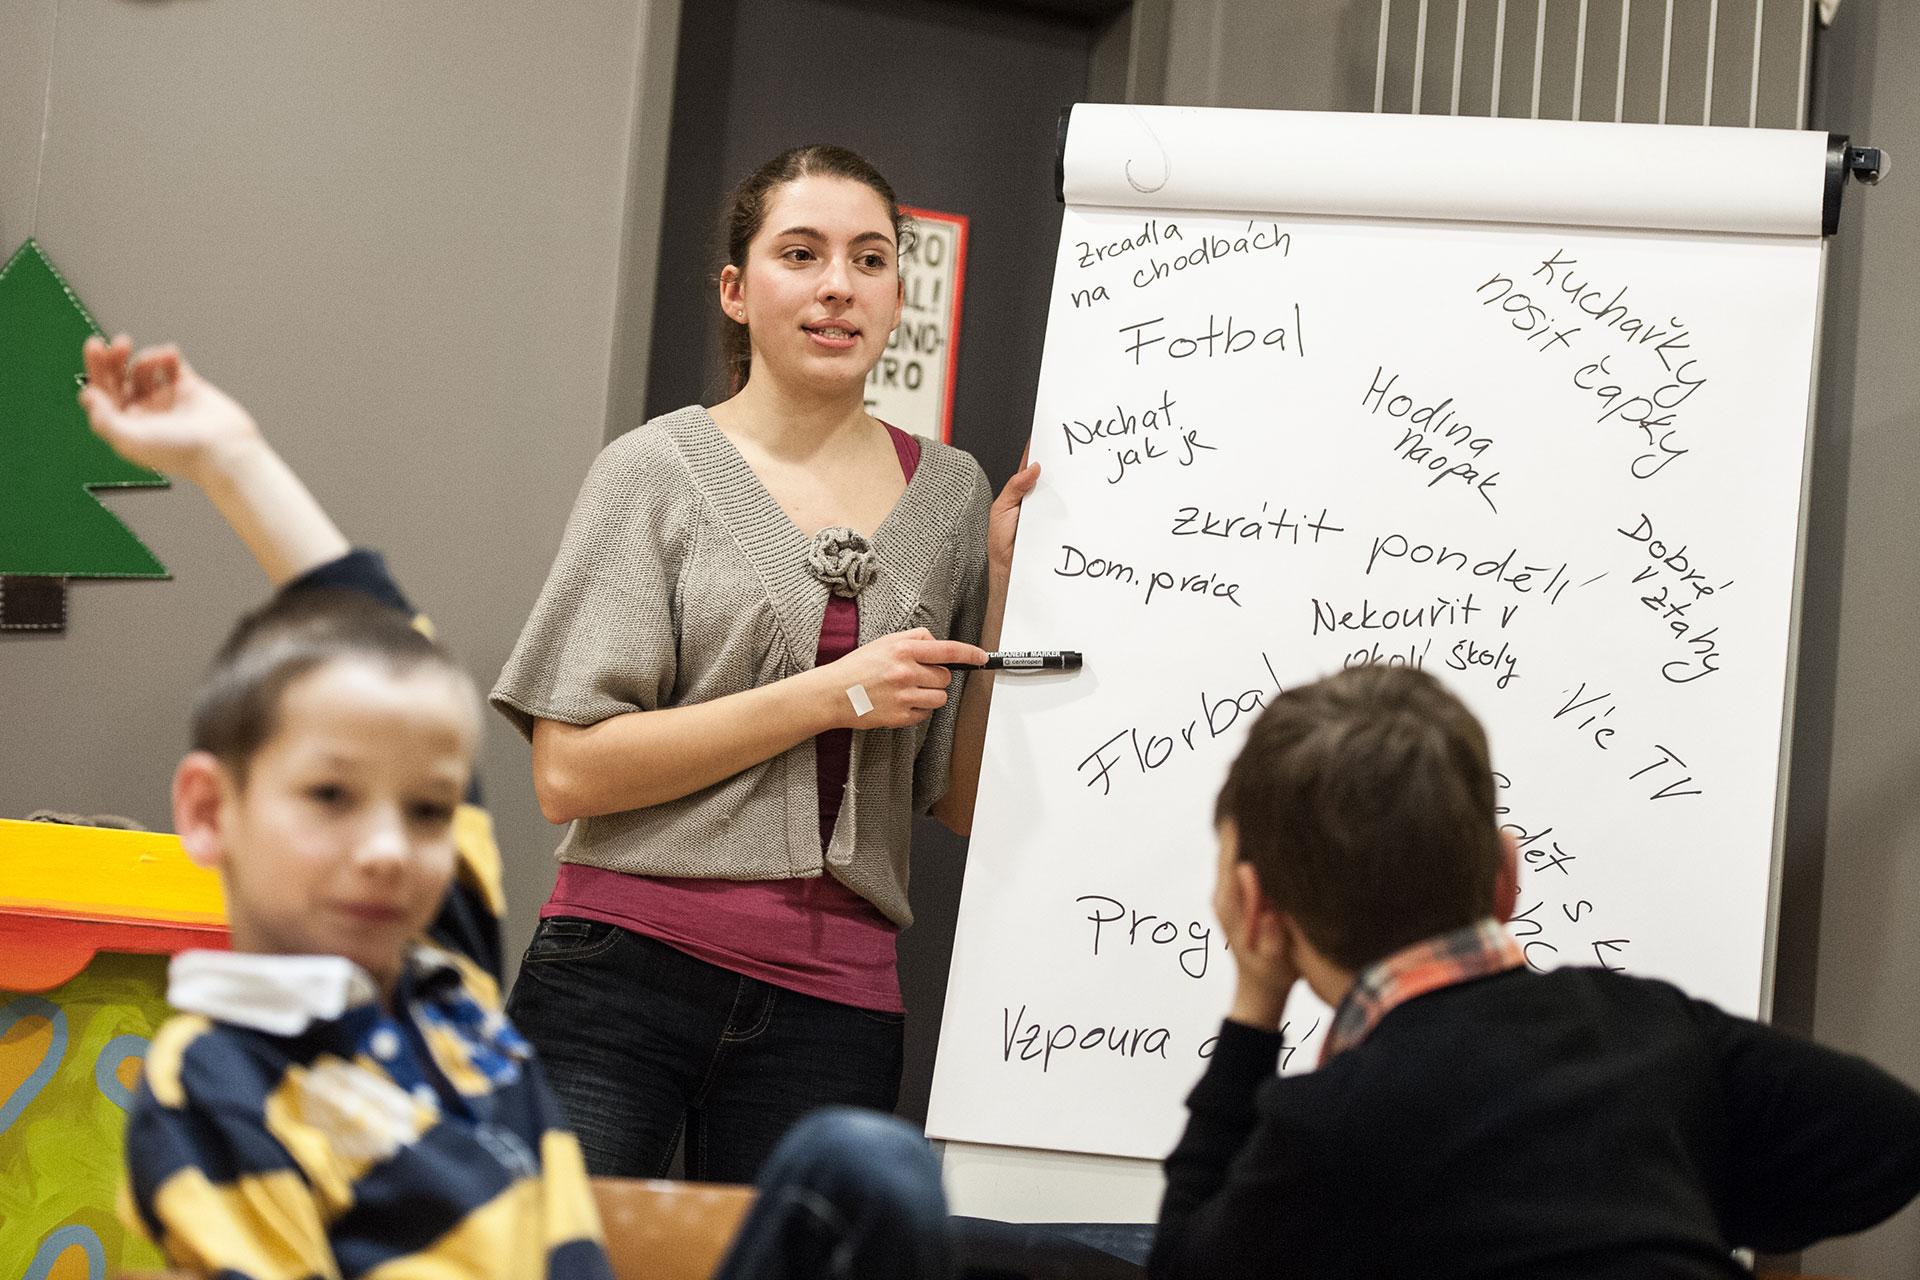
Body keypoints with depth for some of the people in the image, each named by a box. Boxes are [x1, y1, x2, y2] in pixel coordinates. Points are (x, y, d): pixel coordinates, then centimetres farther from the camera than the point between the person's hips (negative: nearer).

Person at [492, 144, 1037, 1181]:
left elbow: (965, 804, 8)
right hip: (627, 974, -3)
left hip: (832, 1007, 3)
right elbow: (568, 772, -9)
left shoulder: (950, 493, 9)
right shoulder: (660, 470, 0)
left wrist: (1004, 581, -1)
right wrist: (830, 696, -12)